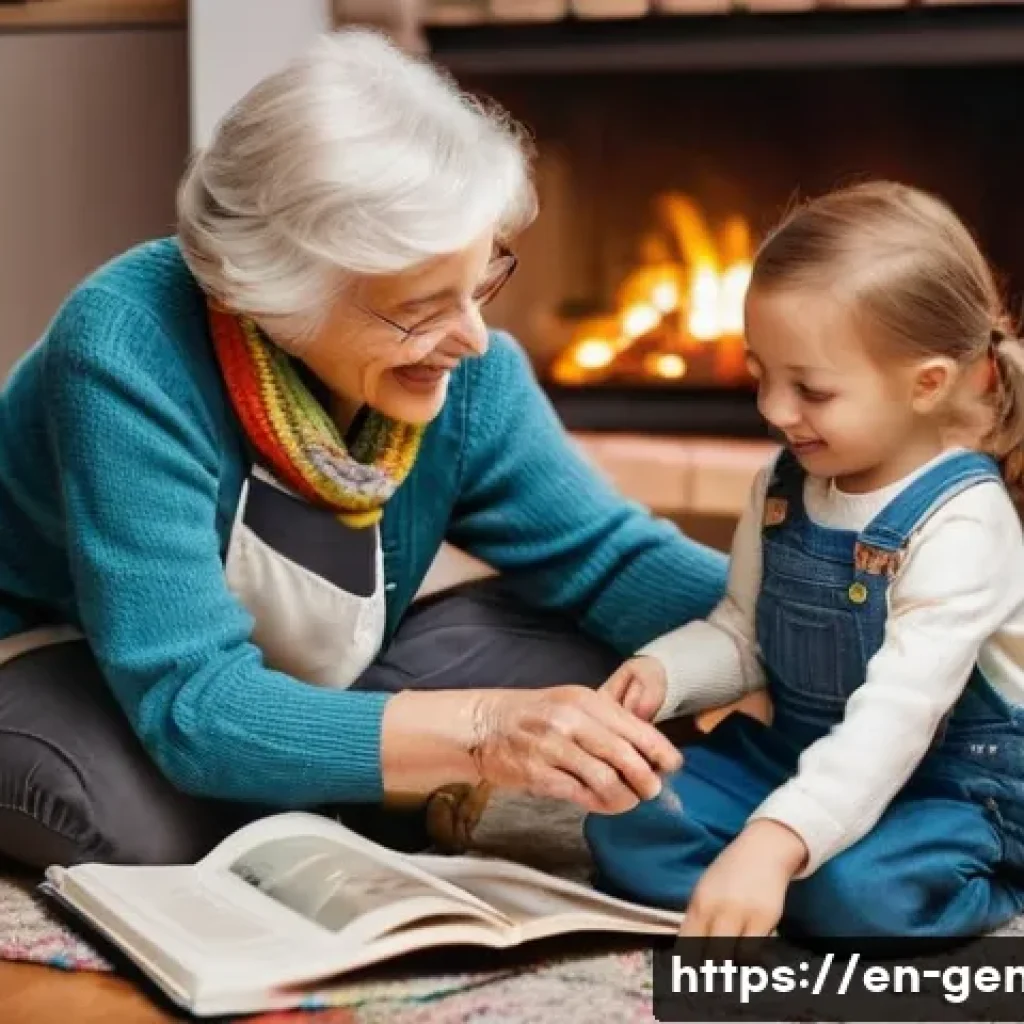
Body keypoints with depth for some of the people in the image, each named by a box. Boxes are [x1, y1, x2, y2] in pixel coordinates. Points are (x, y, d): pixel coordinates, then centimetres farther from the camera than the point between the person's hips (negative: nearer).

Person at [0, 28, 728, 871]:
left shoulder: (462, 373, -18)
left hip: (292, 690, 5)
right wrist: (480, 731, -51)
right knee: (142, 808, -39)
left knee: (579, 643, -13)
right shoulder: (132, 358, -35)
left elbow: (610, 558, -10)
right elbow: (190, 707, -40)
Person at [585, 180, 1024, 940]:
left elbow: (894, 719, -34)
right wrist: (663, 672, -14)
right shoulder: (785, 485, -1)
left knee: (854, 891, -34)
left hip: (947, 787, -5)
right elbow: (742, 634, 9)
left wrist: (773, 842, -46)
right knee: (624, 830, -10)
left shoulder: (959, 525, -25)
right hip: (799, 756, 6)